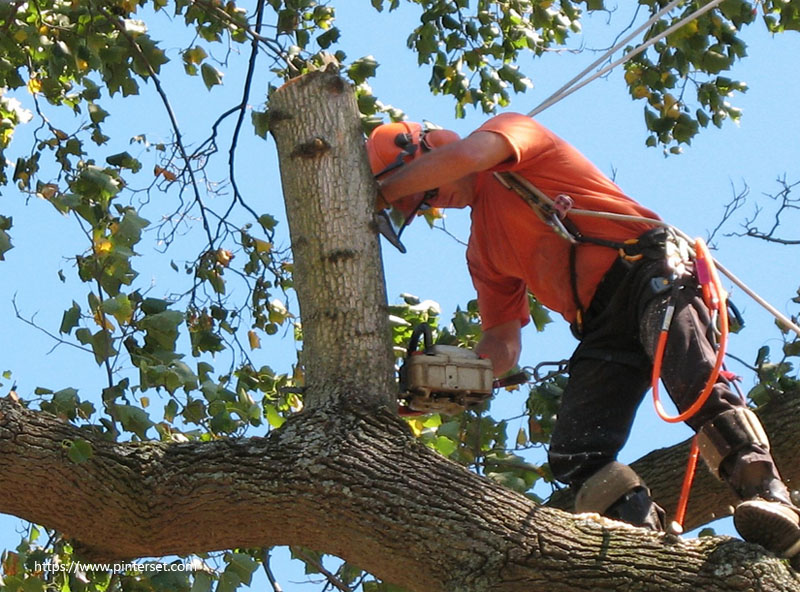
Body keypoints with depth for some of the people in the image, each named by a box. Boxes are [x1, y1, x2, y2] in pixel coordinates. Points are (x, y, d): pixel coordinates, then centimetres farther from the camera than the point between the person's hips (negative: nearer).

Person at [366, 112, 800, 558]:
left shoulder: (510, 129, 9)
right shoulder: (483, 249, 26)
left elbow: (463, 156, -14)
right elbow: (503, 341, 22)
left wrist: (380, 193, -2)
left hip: (646, 268, -8)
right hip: (601, 330, 8)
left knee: (694, 381, -31)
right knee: (575, 455, -12)